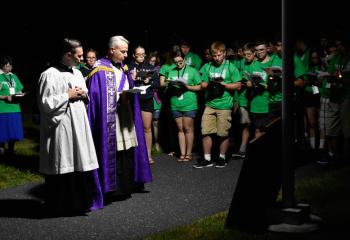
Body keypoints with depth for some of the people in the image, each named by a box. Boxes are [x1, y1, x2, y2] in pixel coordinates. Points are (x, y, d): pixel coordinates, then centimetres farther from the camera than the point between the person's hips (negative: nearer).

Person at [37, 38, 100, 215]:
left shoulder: (77, 73, 13)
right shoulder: (50, 75, -10)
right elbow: (44, 103, -13)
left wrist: (84, 95, 1)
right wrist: (68, 96, -12)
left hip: (79, 126, 7)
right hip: (61, 128, -7)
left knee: (80, 165, 7)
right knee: (63, 167, -2)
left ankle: (79, 202, 17)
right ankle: (60, 205, 9)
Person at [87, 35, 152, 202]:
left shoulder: (123, 68, 16)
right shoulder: (100, 70, -9)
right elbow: (96, 95, -15)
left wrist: (132, 81, -1)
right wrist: (120, 95, -20)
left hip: (126, 117, 8)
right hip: (109, 119, -8)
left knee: (127, 153, 9)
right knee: (112, 154, -7)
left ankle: (126, 186, 18)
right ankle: (113, 189, 1)